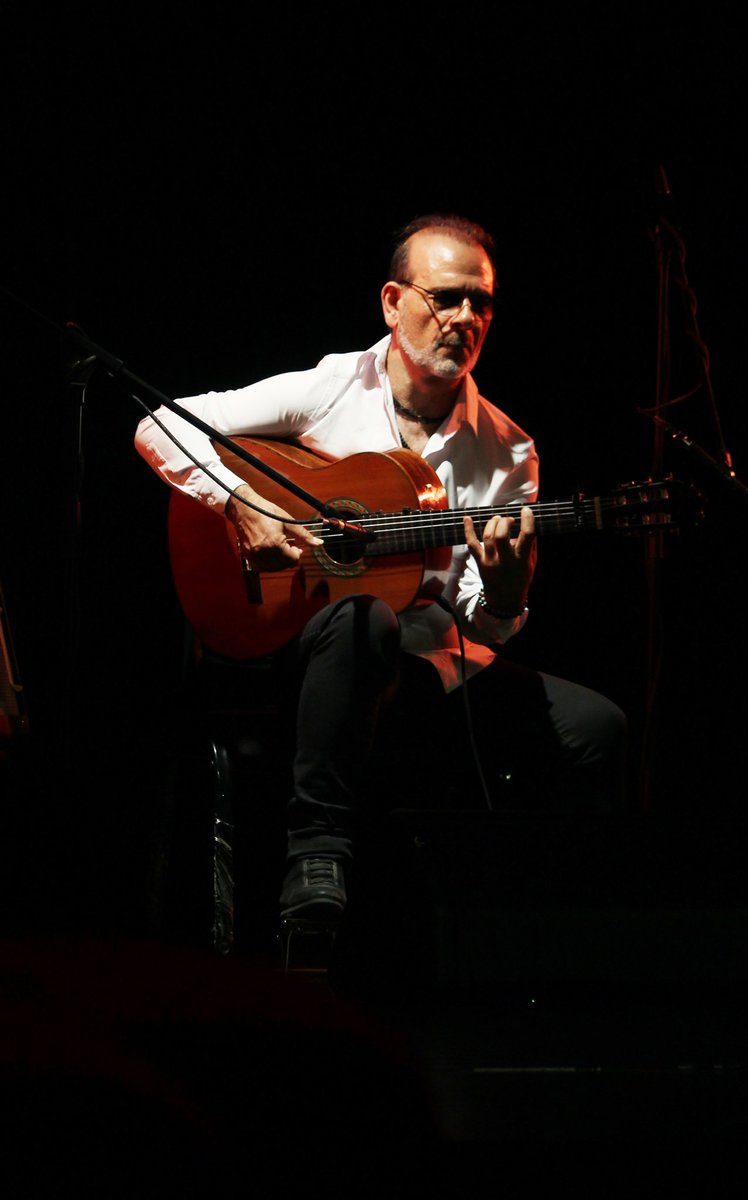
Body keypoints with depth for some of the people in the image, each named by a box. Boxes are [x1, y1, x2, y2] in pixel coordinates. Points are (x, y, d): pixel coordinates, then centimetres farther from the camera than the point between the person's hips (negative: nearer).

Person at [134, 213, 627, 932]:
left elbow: (487, 628, 5)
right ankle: (317, 864, -33)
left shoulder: (507, 453, 7)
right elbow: (159, 427, -3)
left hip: (433, 666, 4)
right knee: (362, 619, -40)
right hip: (296, 645, -4)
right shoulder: (328, 390, -1)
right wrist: (243, 502, -17)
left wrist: (501, 596, -19)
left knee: (594, 728, -18)